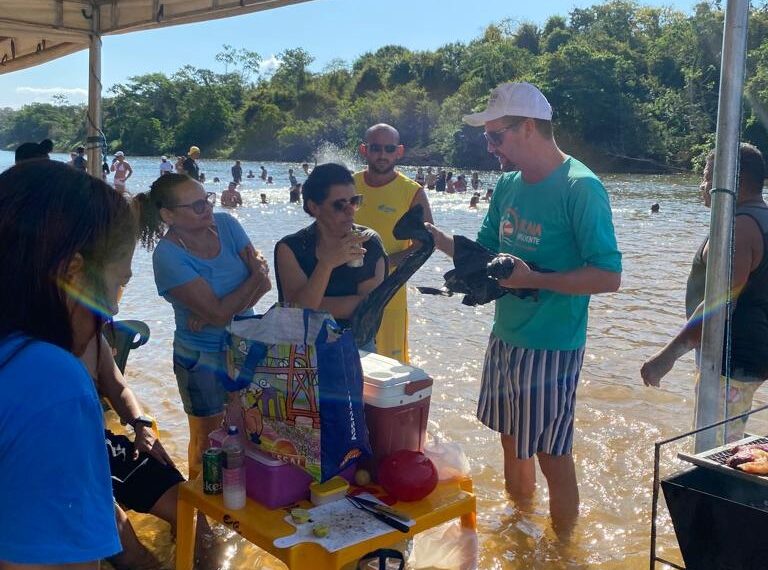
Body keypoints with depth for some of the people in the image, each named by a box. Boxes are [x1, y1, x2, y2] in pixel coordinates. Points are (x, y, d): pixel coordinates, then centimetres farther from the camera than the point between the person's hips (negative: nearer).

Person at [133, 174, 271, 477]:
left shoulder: (226, 224, -6)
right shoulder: (168, 255, -22)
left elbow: (265, 282, -10)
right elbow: (218, 312, -26)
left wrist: (221, 311, -22)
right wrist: (255, 276, -14)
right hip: (204, 360, -4)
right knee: (209, 441, 14)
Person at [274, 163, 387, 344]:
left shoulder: (370, 242, -2)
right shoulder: (290, 248, -5)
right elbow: (298, 310, -15)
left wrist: (313, 306, -11)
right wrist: (327, 263, -26)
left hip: (357, 342, 1)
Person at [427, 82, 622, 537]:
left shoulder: (581, 187, -17)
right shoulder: (509, 184, 6)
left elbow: (608, 276, -21)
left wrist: (531, 278, -25)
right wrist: (438, 239, -3)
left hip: (551, 346, -8)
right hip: (506, 336, 8)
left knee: (553, 457, 4)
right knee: (512, 440, 22)